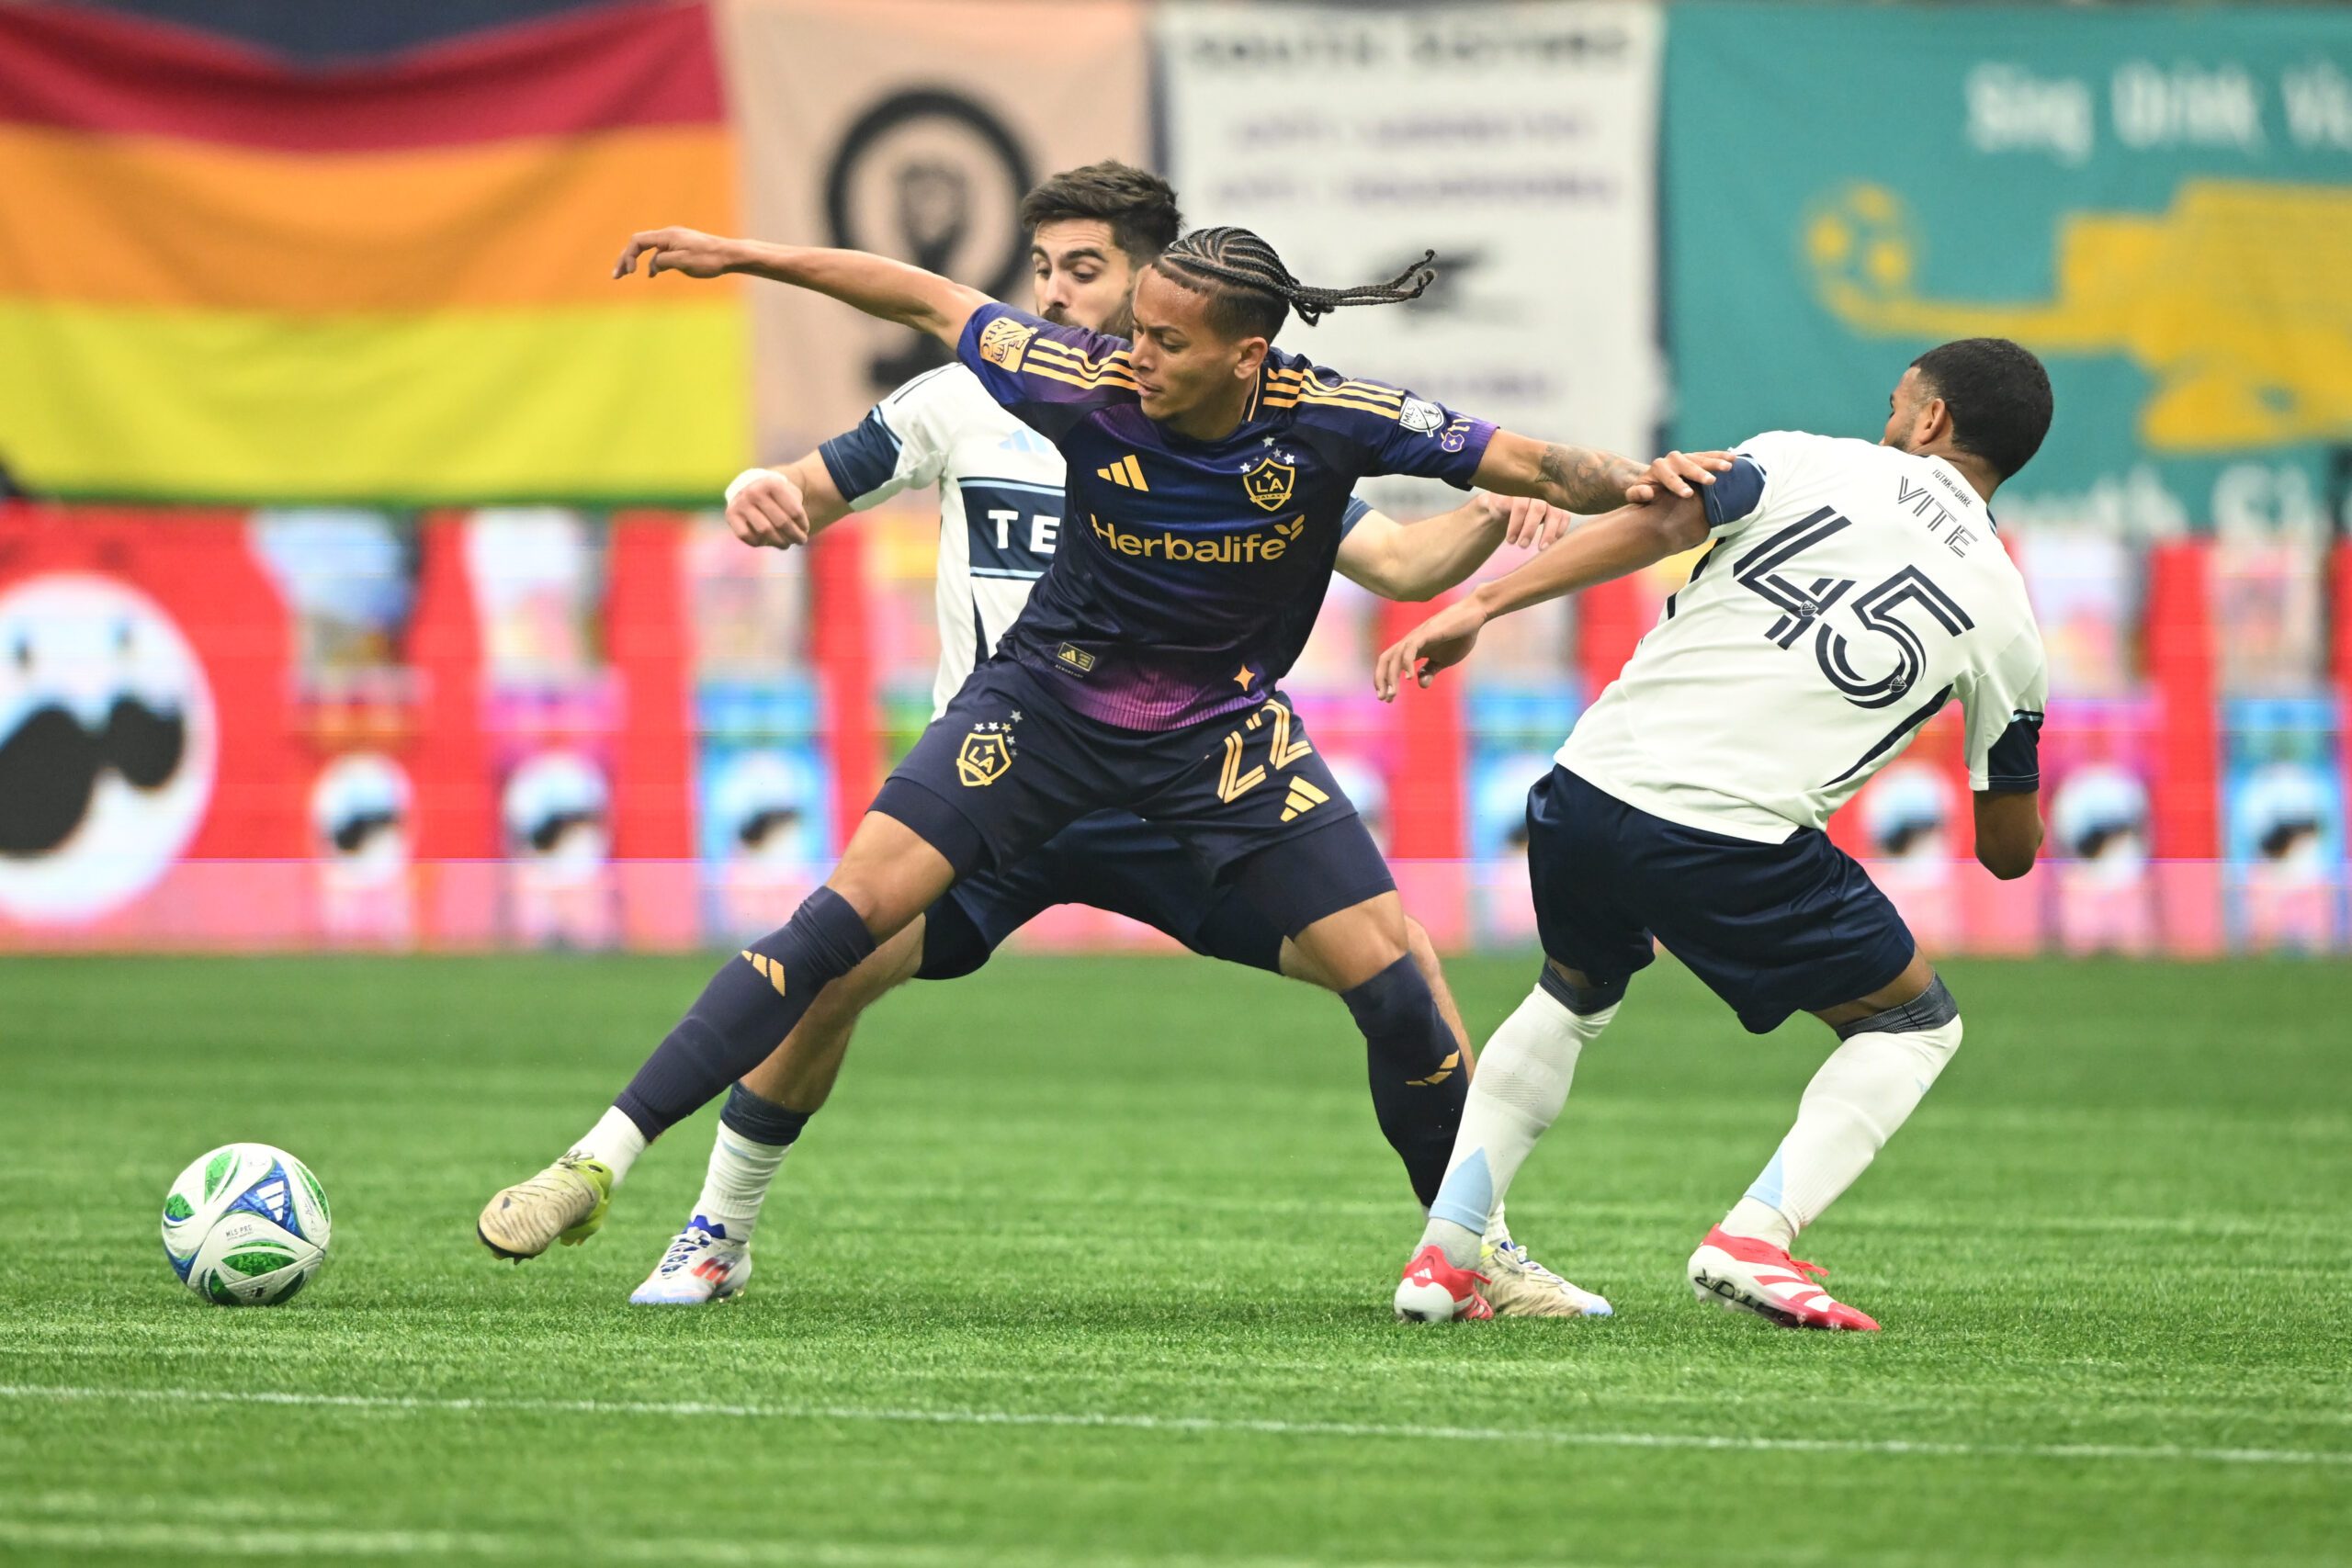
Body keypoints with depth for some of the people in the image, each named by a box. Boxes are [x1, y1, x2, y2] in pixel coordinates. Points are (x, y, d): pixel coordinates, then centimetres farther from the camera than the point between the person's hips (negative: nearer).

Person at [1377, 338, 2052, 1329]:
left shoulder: (1809, 463, 10)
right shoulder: (2003, 618, 11)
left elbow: (1657, 523, -7)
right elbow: (2011, 849, 17)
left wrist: (1481, 605, -6)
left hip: (1584, 795, 3)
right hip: (1731, 850, -3)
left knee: (1572, 998, 33)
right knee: (1915, 1024, 18)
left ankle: (1445, 1253, 20)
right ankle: (1752, 1240, -2)